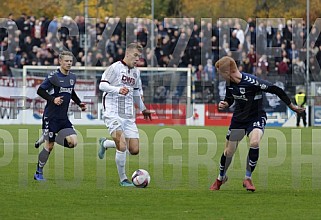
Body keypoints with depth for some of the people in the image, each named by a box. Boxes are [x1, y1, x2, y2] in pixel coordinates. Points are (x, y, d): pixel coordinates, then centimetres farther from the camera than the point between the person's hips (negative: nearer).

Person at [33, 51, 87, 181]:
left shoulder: (72, 77, 10)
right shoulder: (54, 76, -10)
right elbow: (40, 90, -11)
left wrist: (80, 103, 13)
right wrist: (53, 99, -22)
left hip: (64, 118, 6)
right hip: (51, 116, -6)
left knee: (73, 142, -10)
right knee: (49, 146, -4)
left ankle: (48, 139, 13)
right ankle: (39, 173, 12)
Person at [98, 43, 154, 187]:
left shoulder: (136, 72, 17)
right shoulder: (115, 68, -5)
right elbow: (102, 85, -14)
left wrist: (143, 109, 40)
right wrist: (118, 90, -29)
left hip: (129, 116, 7)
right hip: (113, 114, -7)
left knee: (134, 150, -1)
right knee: (122, 147, -18)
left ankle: (105, 143, 25)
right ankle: (123, 179, -1)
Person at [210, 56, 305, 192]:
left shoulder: (252, 82, -28)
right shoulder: (229, 84, -7)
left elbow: (276, 90, -19)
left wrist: (291, 106, -11)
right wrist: (224, 105, -10)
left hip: (256, 118, -5)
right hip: (238, 118, 5)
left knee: (254, 142, -32)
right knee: (229, 151, 9)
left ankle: (248, 178, -15)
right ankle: (221, 178, 37)